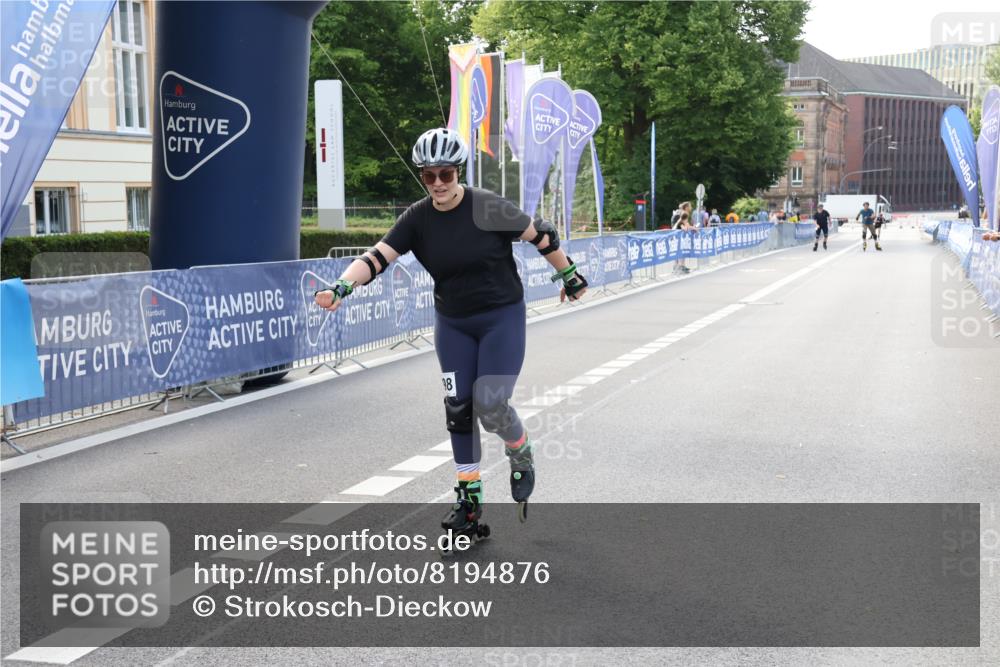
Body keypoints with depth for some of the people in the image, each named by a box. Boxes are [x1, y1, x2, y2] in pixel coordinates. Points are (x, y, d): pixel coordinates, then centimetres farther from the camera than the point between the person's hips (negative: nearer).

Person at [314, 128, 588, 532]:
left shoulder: (488, 207, -17)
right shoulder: (418, 218, -8)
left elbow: (541, 236, -6)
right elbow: (378, 257, -17)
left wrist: (569, 275, 4)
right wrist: (341, 288, -33)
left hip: (502, 317, -4)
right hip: (452, 324, 4)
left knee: (490, 405, -13)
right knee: (458, 408, 5)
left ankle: (521, 455, 20)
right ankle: (469, 497, 18)